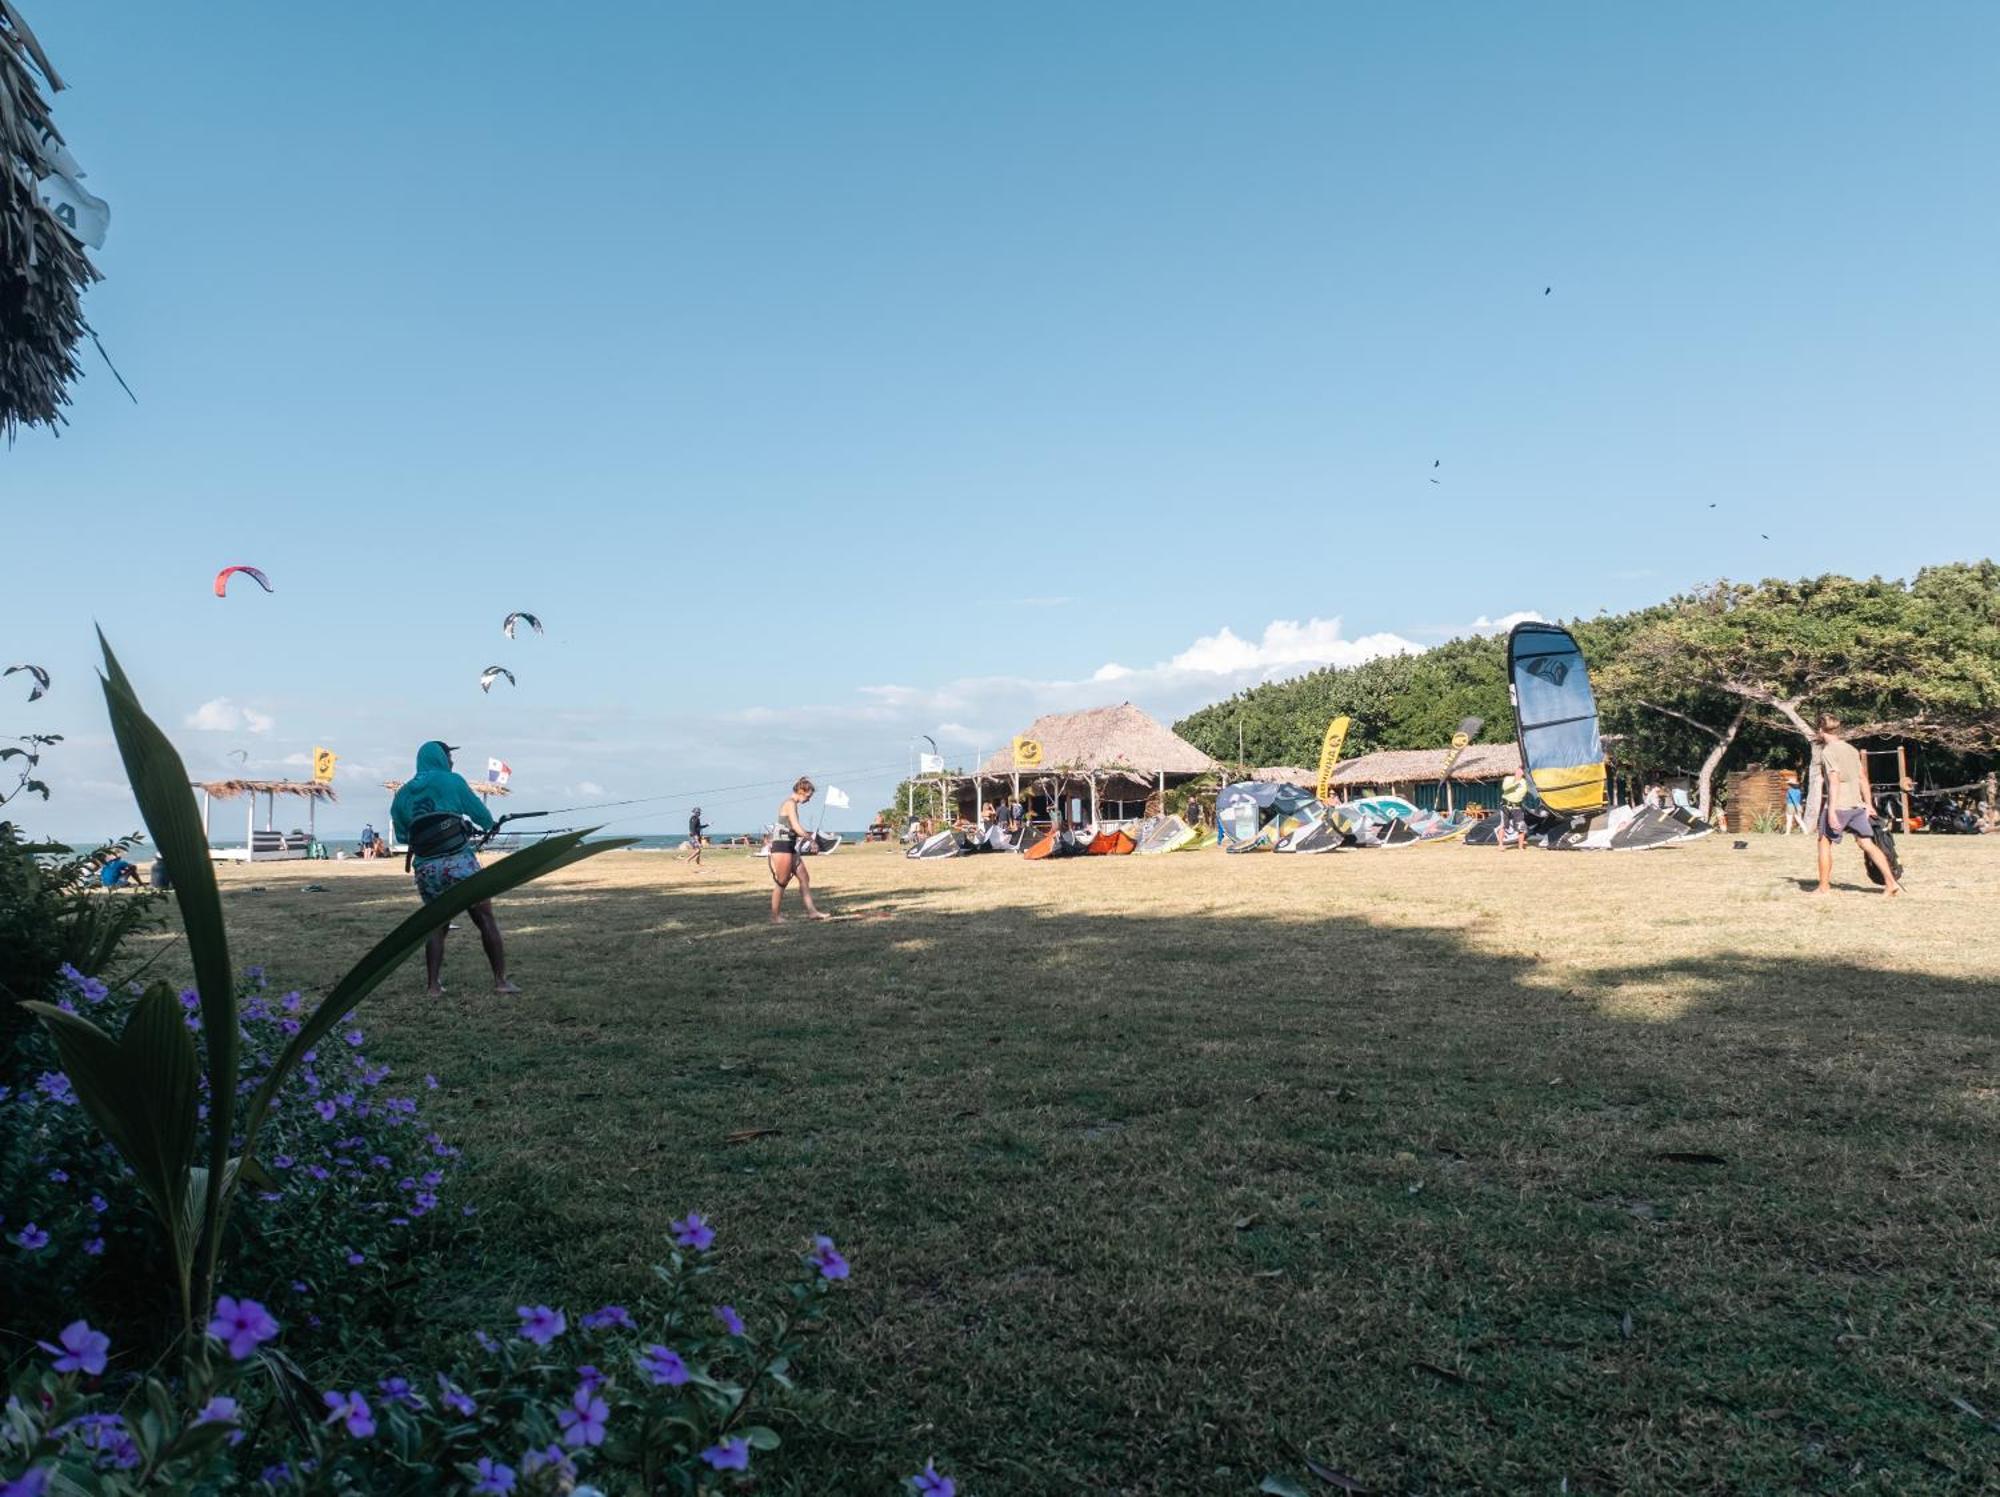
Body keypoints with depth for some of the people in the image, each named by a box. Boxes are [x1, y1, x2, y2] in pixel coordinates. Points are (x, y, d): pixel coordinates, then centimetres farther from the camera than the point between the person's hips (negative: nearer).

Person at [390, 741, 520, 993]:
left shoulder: (402, 794, 13)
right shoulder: (451, 781, 2)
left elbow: (401, 836, 17)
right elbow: (483, 816, 3)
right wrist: (489, 826, 24)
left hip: (425, 868, 4)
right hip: (459, 862, -4)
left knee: (436, 926, 15)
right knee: (486, 920, 1)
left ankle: (433, 985, 6)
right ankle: (501, 981, -1)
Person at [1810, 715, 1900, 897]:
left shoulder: (1827, 751, -9)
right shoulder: (1851, 749, 14)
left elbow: (1834, 781, -17)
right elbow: (1863, 778, 15)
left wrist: (1831, 810, -19)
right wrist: (1868, 804, 20)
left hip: (1838, 805, -6)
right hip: (1857, 805, 7)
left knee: (1824, 842, 7)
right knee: (1868, 844, 5)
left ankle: (1824, 887, 9)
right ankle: (1891, 882, -2)